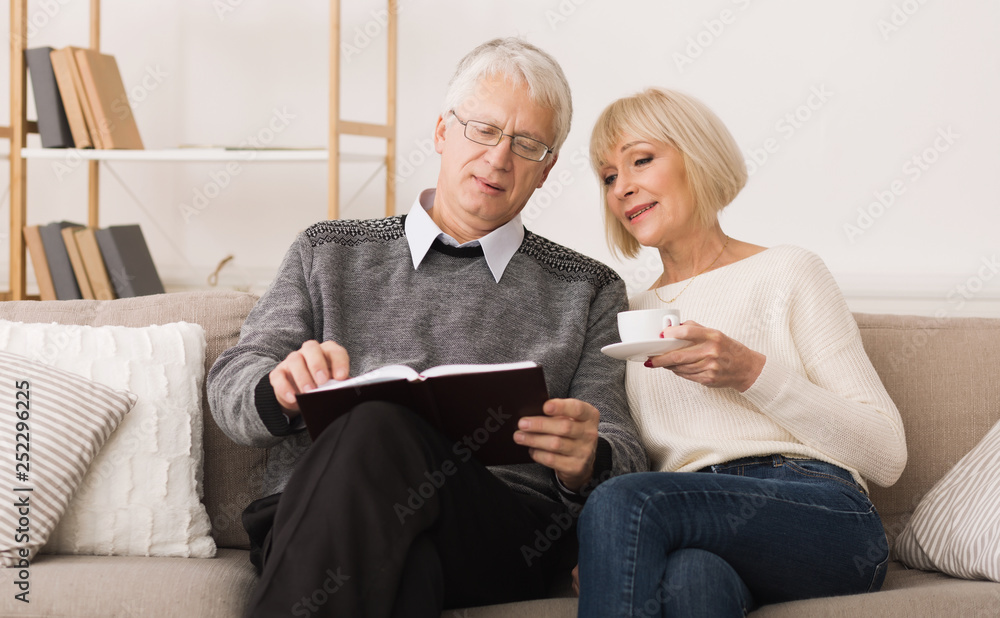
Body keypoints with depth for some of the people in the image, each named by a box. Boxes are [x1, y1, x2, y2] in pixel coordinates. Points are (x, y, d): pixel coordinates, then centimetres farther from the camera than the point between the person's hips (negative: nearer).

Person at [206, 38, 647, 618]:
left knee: (382, 425, -34)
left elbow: (626, 461, 15)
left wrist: (586, 463, -12)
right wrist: (282, 389, -11)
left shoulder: (588, 291, 22)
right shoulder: (328, 253, 24)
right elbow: (231, 385, 15)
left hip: (500, 522, 0)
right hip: (316, 514, 0)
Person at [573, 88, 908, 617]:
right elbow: (627, 462, 22)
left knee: (621, 504, -33)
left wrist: (752, 373, -9)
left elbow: (886, 454, 4)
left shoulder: (784, 273, 11)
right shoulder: (628, 315, 27)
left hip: (820, 512, -3)